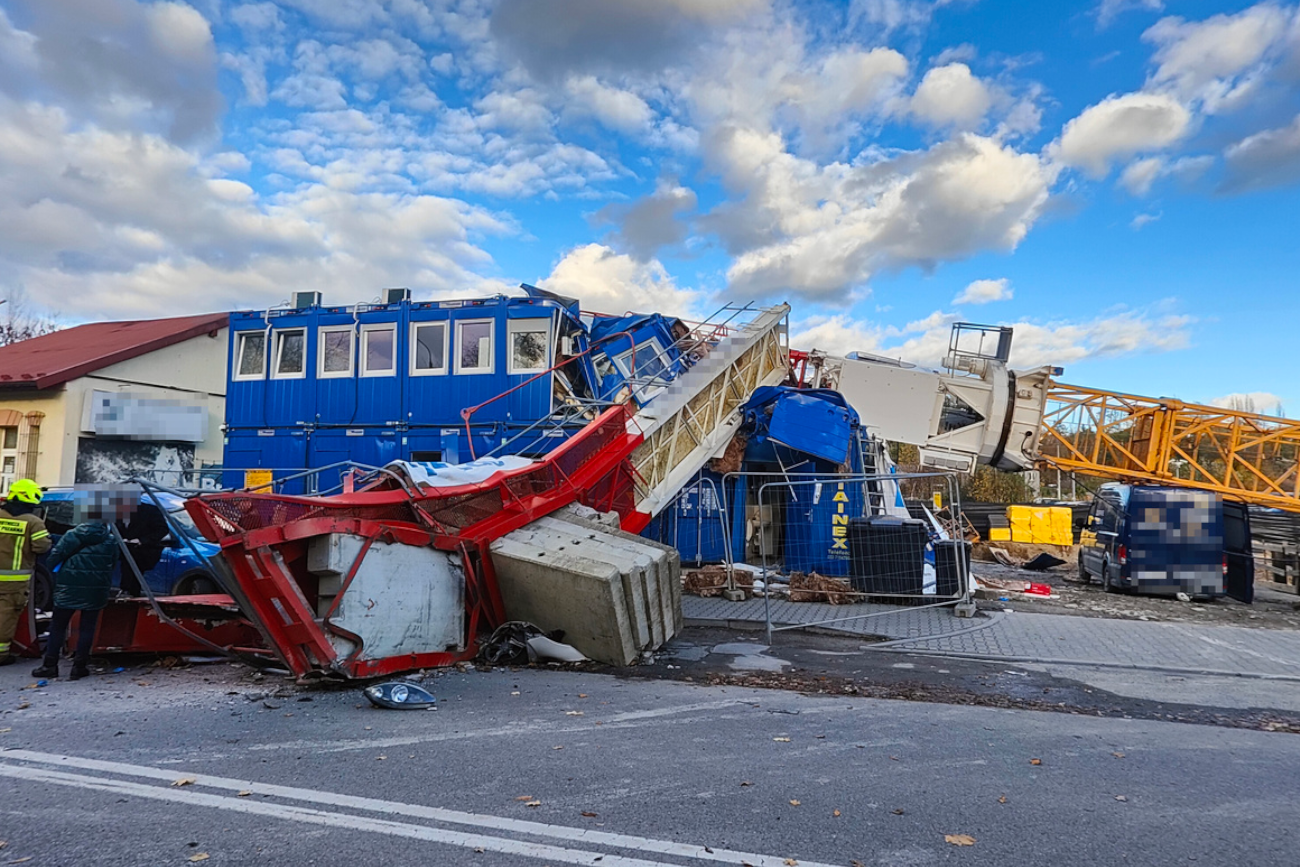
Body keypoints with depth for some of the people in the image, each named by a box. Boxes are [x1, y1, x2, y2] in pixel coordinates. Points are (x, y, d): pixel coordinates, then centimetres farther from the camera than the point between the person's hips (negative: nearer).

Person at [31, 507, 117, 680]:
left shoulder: (72, 535, -3)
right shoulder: (111, 539, 0)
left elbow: (54, 558, -4)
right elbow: (113, 564, 5)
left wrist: (57, 577, 11)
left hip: (69, 588, 0)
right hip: (96, 591, 1)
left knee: (58, 626, 12)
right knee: (87, 627, 7)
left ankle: (50, 665, 13)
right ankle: (79, 666, 7)